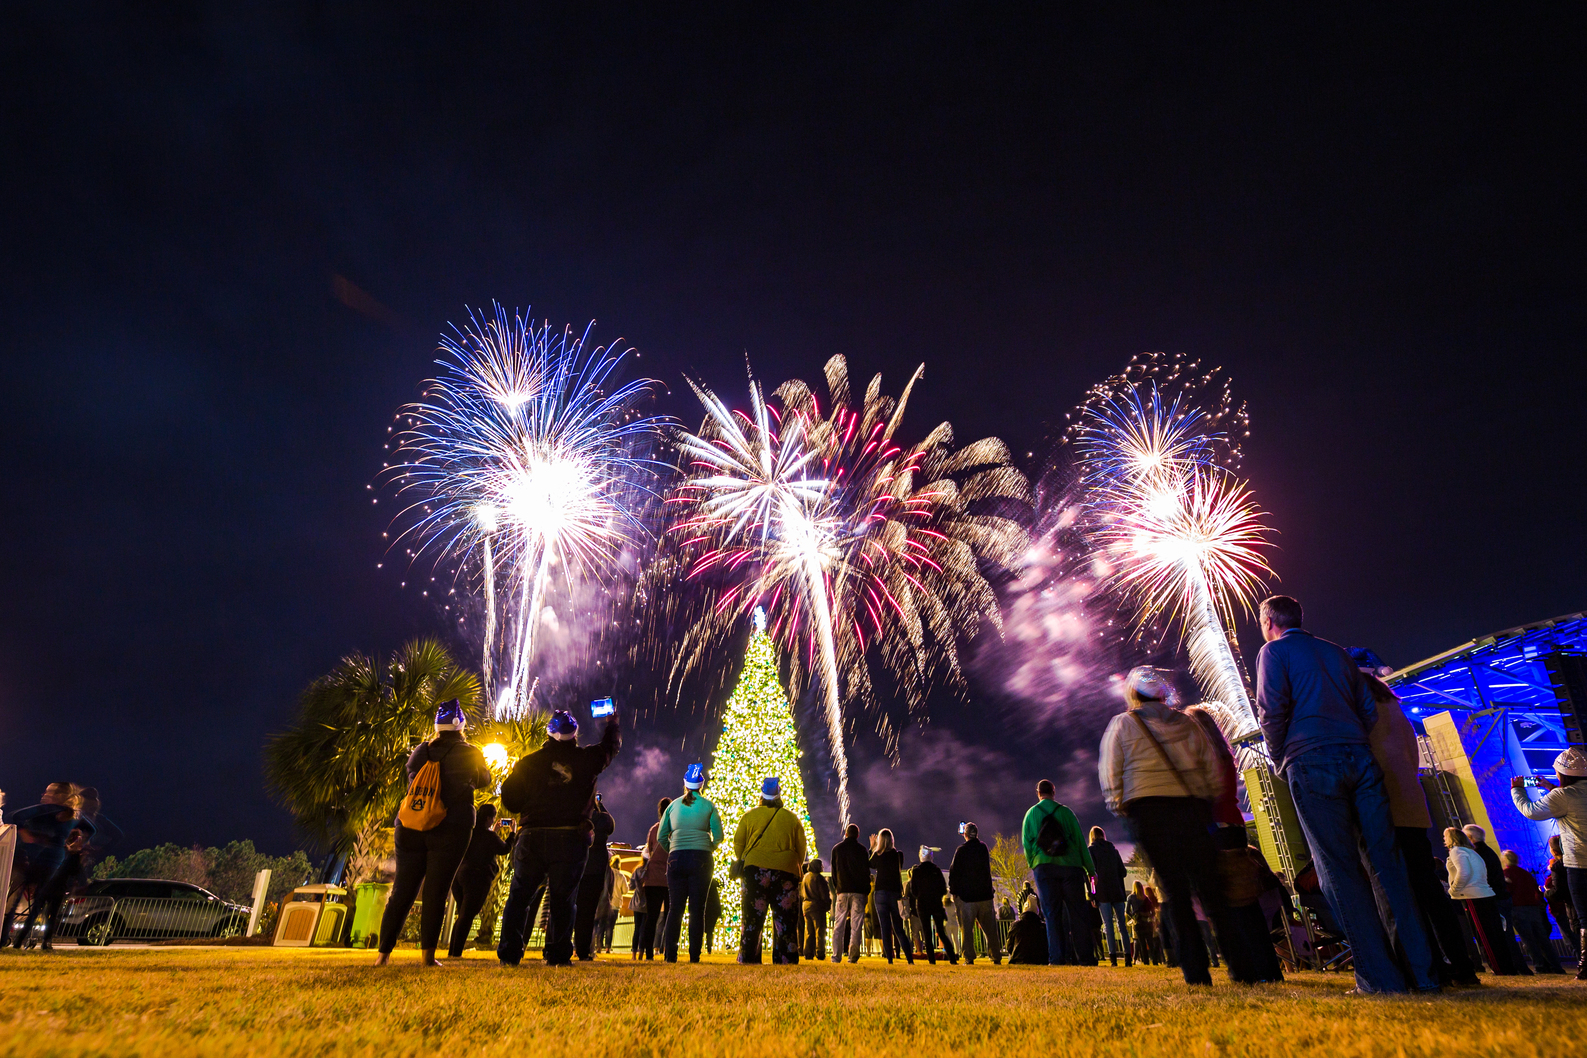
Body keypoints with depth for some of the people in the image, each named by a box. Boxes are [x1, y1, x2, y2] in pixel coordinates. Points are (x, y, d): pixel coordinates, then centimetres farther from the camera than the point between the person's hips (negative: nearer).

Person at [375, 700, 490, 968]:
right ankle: (427, 954, -3)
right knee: (436, 892, -1)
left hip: (412, 828, 4)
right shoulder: (470, 753, -1)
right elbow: (484, 780, 15)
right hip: (451, 830, -3)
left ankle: (383, 953, 10)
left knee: (402, 891, 10)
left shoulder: (420, 751, 7)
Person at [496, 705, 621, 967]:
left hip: (531, 838, 1)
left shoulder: (529, 761, 4)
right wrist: (613, 721, 41)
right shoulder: (587, 758, 2)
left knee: (519, 896, 14)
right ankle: (558, 954, 4)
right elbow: (611, 745, 21)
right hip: (570, 839, -1)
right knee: (563, 899, 6)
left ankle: (509, 953, 14)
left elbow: (510, 800, 6)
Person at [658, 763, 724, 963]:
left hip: (676, 858, 2)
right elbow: (718, 836, 1)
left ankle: (670, 954, 2)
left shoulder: (673, 805, 10)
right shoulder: (708, 806, 4)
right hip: (701, 860, -2)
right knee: (697, 908, 2)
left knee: (675, 907, 6)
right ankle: (694, 955, -1)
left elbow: (661, 837, 9)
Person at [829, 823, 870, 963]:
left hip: (842, 890, 2)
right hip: (858, 891, -2)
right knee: (856, 924, 0)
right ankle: (853, 956, -5)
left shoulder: (836, 848, 8)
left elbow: (833, 871, 12)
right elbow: (866, 870, -1)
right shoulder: (861, 849, 0)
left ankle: (836, 956, 1)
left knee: (839, 924, 5)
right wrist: (867, 890, 7)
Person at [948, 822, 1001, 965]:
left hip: (966, 895, -4)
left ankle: (969, 958, -4)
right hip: (985, 894, 4)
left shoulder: (961, 850, -8)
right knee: (989, 928, 11)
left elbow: (954, 871, -7)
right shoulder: (983, 847, 5)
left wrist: (953, 890, 0)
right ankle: (996, 957, 14)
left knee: (966, 928, 0)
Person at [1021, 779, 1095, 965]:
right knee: (1077, 912, 4)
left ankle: (1057, 957, -6)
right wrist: (1090, 868, 10)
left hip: (1044, 867, 0)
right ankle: (1084, 955, 0)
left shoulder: (1031, 813, 9)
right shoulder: (1065, 811, 8)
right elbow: (1079, 840, 7)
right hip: (1070, 865, 0)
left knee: (1052, 914, 1)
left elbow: (1026, 843, 6)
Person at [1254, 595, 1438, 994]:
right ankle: (1422, 971, 4)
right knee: (1386, 860, 5)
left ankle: (1379, 976, -4)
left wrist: (1280, 760, 6)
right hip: (1361, 759, 6)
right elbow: (1369, 710, 19)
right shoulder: (1336, 652, 22)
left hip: (1312, 763, -6)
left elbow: (1272, 710, -6)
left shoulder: (1274, 651, 4)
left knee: (1340, 870, -4)